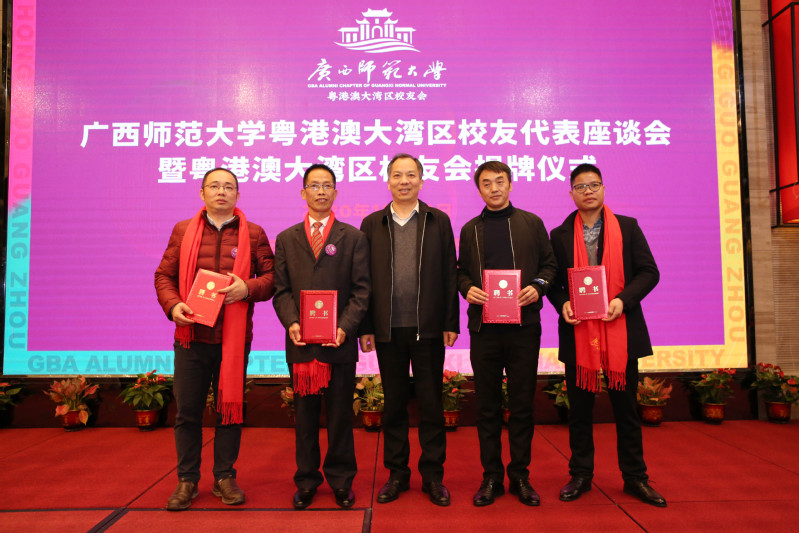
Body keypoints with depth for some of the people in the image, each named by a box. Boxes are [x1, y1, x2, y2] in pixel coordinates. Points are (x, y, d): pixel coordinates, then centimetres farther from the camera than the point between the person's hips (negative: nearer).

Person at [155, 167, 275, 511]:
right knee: (187, 411, 7)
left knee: (230, 407, 7)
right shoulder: (183, 231, 10)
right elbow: (164, 275, 9)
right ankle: (187, 480, 22)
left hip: (234, 338, -1)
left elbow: (271, 276, 3)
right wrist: (173, 305, -9)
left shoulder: (254, 234, 7)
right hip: (191, 336, 1)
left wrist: (248, 288, -16)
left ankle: (225, 477, 22)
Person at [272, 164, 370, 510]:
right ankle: (306, 480, 26)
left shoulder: (353, 238, 6)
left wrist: (345, 327, -14)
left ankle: (341, 480, 23)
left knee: (340, 413, 8)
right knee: (304, 413, 11)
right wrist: (291, 323, -11)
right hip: (300, 342, 2)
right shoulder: (286, 239, 11)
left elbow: (361, 290, -1)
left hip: (339, 342, -1)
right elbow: (281, 290, 6)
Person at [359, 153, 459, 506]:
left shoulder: (438, 221, 5)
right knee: (394, 403, 11)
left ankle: (433, 476, 22)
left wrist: (450, 323, -2)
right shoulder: (372, 224, 7)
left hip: (428, 328, -1)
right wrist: (365, 327, 0)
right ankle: (397, 474, 25)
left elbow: (449, 275, 3)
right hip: (388, 329, 1)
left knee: (431, 402, 7)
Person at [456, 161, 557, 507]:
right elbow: (461, 270, 14)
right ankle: (491, 476, 19)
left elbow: (549, 264, 10)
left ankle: (520, 475, 20)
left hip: (524, 325, -1)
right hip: (484, 326, 1)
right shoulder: (470, 229, 12)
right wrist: (467, 288, -6)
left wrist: (537, 286, -9)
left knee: (522, 403, 5)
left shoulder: (531, 223, 8)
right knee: (487, 405, 6)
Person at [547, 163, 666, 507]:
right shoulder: (560, 235, 7)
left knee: (626, 407, 9)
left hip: (620, 329, 0)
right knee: (579, 408, 9)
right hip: (578, 331, 1)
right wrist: (562, 304, -10)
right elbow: (553, 280, 10)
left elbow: (649, 272, 2)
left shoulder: (627, 227, 6)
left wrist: (623, 300, -14)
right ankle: (580, 475, 22)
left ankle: (635, 477, 23)